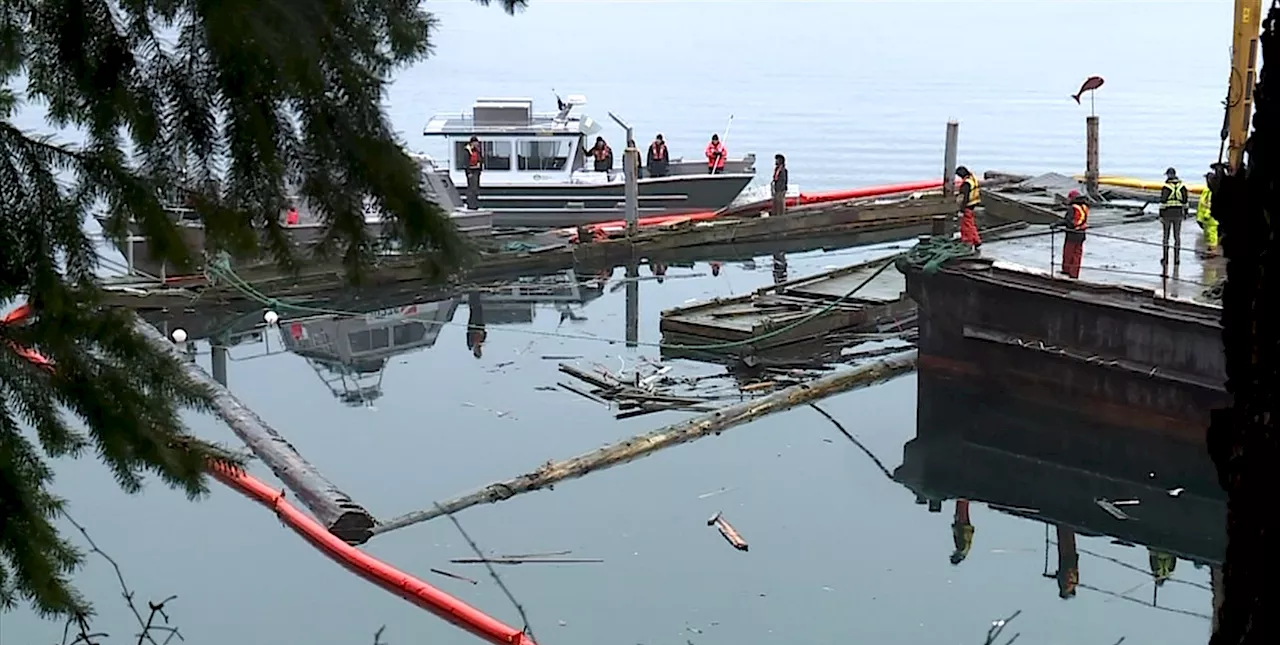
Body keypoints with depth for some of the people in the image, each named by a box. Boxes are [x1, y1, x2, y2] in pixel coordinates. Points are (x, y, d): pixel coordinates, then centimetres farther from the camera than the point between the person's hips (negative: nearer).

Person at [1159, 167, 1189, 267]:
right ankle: (1176, 258, 10)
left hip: (1167, 213, -3)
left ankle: (1165, 258, 6)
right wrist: (1185, 212, 16)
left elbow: (1163, 202, -14)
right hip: (1178, 214, 3)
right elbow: (1185, 200, 6)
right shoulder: (1182, 186, 1)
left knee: (1165, 236, 7)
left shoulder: (1166, 187, -13)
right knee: (1177, 236, 10)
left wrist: (1161, 215, -11)